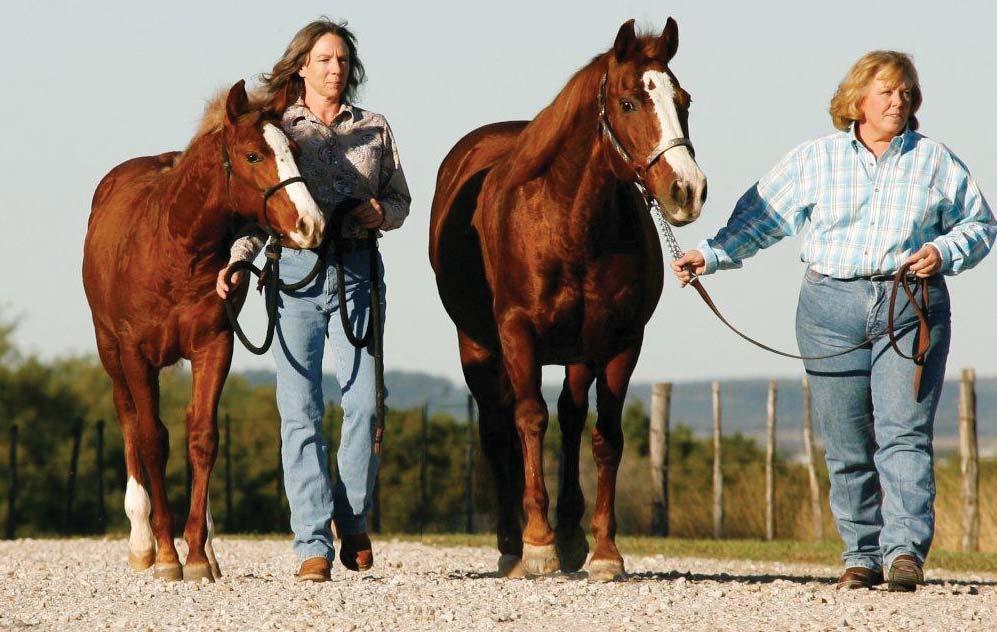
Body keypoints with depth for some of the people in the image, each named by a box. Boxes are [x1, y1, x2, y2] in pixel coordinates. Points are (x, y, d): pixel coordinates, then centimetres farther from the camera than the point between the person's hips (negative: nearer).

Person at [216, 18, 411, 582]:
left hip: (357, 271, 1)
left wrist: (381, 212, -5)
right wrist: (236, 262, -8)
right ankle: (313, 543, -3)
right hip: (294, 269, -1)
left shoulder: (375, 130, 12)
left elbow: (401, 200, 17)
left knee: (364, 401, -9)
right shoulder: (275, 129, 8)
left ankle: (355, 522, 12)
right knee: (300, 409, -4)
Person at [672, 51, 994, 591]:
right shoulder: (815, 160, 10)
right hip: (832, 308, 1)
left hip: (912, 308, -1)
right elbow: (761, 217, 13)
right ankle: (861, 554, 10)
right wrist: (712, 254, 3)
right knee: (846, 446, 2)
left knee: (903, 433, -13)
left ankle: (906, 549, -19)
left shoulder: (936, 161, 9)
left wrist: (943, 253, -6)